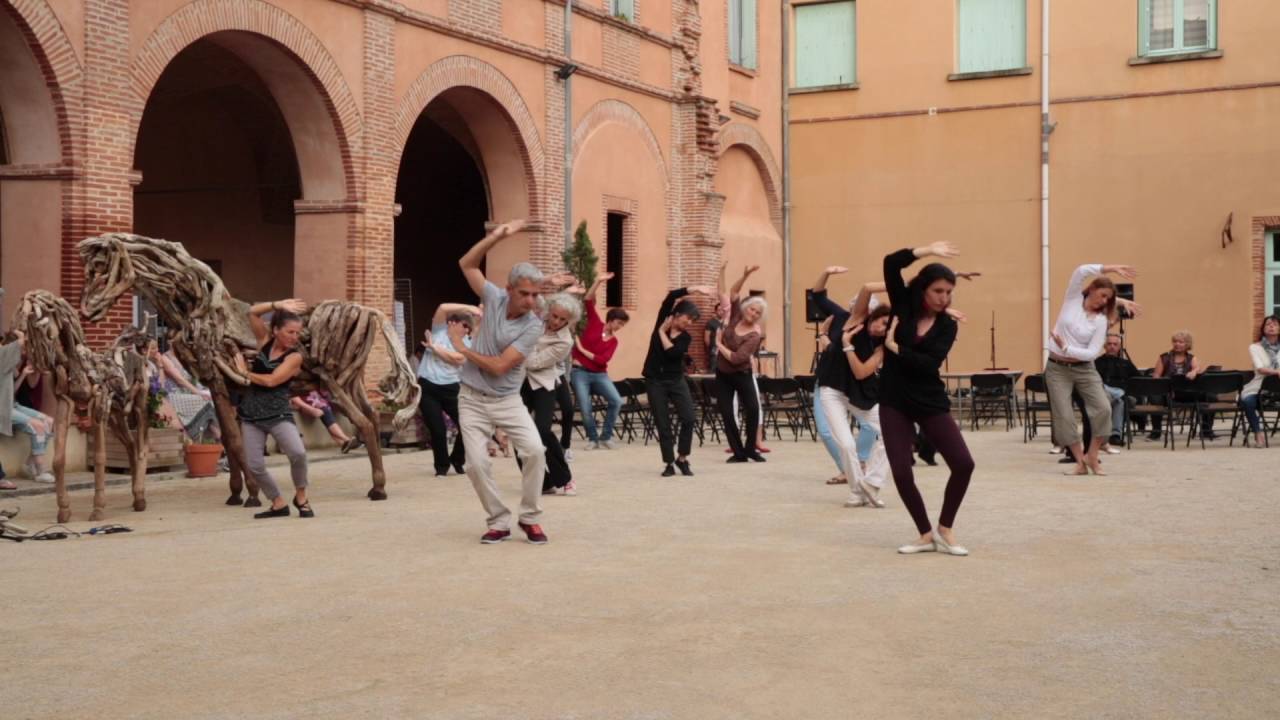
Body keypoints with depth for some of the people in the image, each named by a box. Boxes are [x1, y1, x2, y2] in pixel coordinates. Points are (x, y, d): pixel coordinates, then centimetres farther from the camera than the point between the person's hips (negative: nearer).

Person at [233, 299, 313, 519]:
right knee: (254, 466, -2)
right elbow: (253, 312, 2)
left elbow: (271, 381, -17)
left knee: (298, 453, -25)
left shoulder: (294, 356, -8)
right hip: (251, 414, 4)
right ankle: (279, 504, 16)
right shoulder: (265, 341, 6)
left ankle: (301, 496, 0)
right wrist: (279, 305, -3)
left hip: (278, 413, -4)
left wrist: (244, 372, -4)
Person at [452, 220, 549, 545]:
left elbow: (499, 366, -18)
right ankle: (499, 522, 7)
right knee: (477, 463, -9)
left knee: (535, 450, -19)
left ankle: (530, 518, -2)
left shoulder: (533, 326, -14)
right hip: (472, 399, 2)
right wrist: (497, 236, -9)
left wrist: (461, 347, -6)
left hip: (507, 400, -2)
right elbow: (467, 264, 2)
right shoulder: (494, 298, -4)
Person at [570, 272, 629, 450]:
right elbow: (589, 302, -8)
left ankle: (605, 437, -3)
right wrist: (599, 282, -18)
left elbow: (602, 360, -9)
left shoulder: (613, 341, 5)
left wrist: (582, 350, -10)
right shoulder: (595, 324, 1)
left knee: (616, 401, -15)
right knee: (585, 409, -8)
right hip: (580, 372, -2)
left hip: (599, 374, 2)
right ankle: (593, 439, 12)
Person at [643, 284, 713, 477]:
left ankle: (682, 458, 6)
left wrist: (662, 332, -11)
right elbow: (672, 296, -15)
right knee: (662, 424, 0)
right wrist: (695, 290, -21)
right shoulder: (662, 320, -1)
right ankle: (669, 463, 10)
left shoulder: (686, 337, 0)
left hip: (676, 380, 1)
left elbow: (673, 353, -20)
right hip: (655, 380, -1)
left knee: (688, 418, -12)